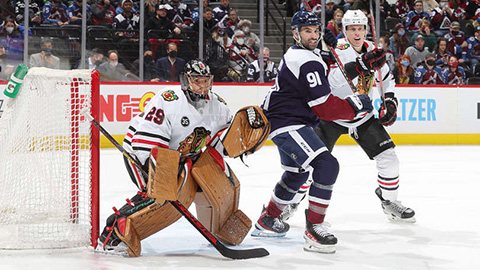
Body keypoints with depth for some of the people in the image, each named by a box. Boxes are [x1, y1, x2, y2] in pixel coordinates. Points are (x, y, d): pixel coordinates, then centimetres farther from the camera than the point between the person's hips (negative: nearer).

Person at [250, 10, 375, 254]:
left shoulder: (296, 54, 12)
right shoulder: (307, 62, -21)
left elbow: (330, 77, 18)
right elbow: (325, 108, -23)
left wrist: (361, 65, 8)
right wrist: (357, 105, -12)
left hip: (283, 120, 12)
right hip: (287, 124, -12)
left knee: (298, 172, 30)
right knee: (326, 165, -25)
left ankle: (267, 220, 44)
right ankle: (314, 229, -22)